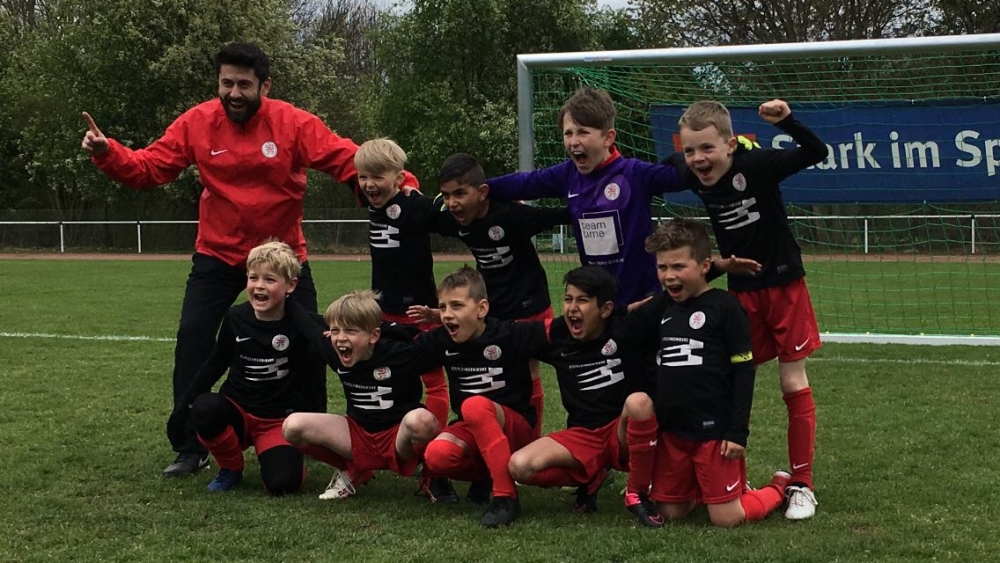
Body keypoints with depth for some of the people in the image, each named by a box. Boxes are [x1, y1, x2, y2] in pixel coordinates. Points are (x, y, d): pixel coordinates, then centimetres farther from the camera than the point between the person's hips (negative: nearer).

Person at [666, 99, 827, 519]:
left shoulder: (756, 165, -20)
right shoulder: (692, 177, -5)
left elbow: (816, 153, -26)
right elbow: (671, 165, 18)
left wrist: (785, 121, -39)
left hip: (784, 287, -4)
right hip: (742, 292, 4)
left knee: (793, 383, 0)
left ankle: (801, 485, 8)